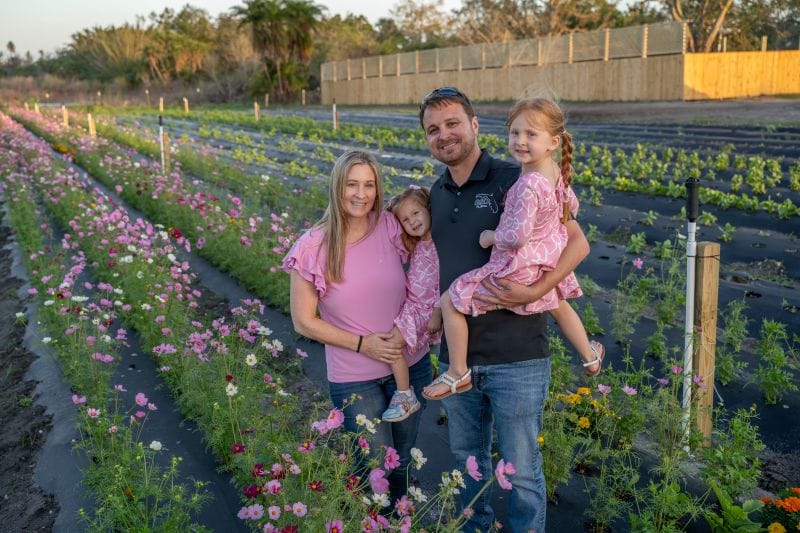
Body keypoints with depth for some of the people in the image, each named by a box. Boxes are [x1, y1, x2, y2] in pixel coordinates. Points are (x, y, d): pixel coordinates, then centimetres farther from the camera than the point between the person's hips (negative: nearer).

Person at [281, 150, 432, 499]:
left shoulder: (391, 228, -9)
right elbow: (304, 322, -9)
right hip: (354, 380, -3)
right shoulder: (313, 248, -15)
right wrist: (363, 344, -15)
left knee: (402, 463, 20)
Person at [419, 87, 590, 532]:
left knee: (521, 471, 8)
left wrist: (535, 290, -25)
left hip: (515, 357, -6)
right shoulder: (437, 194, 9)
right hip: (456, 357, 6)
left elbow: (578, 242, -12)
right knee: (468, 460, 23)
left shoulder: (514, 181, -11)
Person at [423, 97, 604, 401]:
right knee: (558, 306, 37)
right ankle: (590, 356, 58)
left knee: (451, 301, 1)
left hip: (517, 269, -9)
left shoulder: (528, 185, -31)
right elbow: (571, 207, 15)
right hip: (548, 261, 9)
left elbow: (517, 236, -34)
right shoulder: (556, 172, -3)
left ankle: (457, 373, 9)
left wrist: (490, 237, -16)